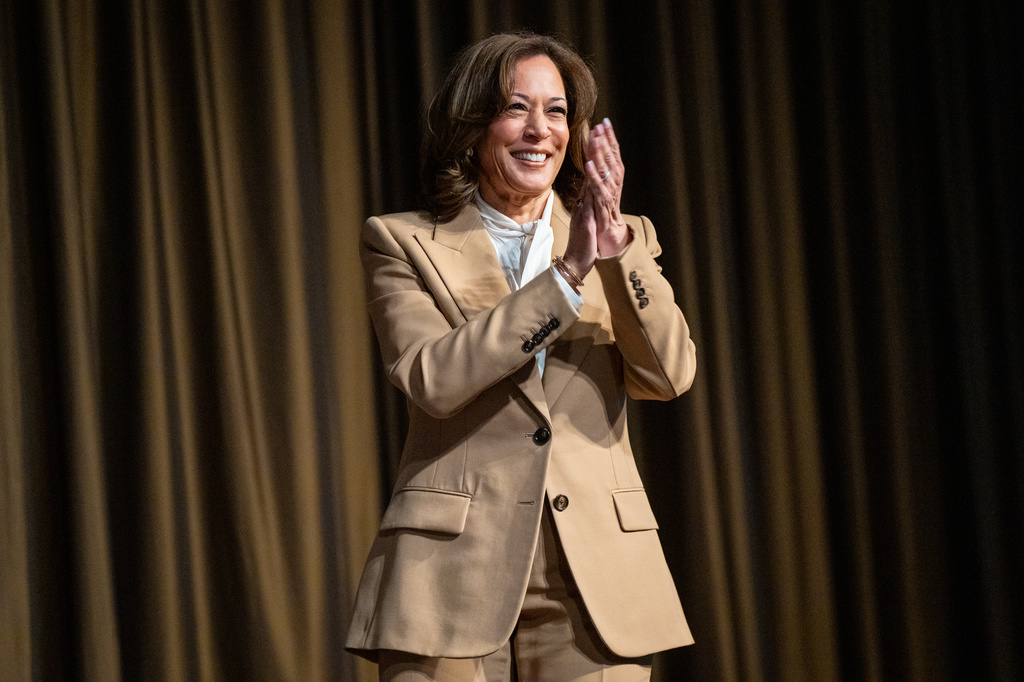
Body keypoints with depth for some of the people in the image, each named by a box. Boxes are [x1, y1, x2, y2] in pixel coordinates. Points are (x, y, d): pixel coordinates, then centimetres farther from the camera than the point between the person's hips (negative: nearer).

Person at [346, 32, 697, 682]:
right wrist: (566, 275, -15)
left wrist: (616, 247, -14)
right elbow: (432, 379, -12)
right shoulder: (403, 243, 5)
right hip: (453, 573, -2)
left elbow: (670, 374, -2)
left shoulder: (625, 239, 12)